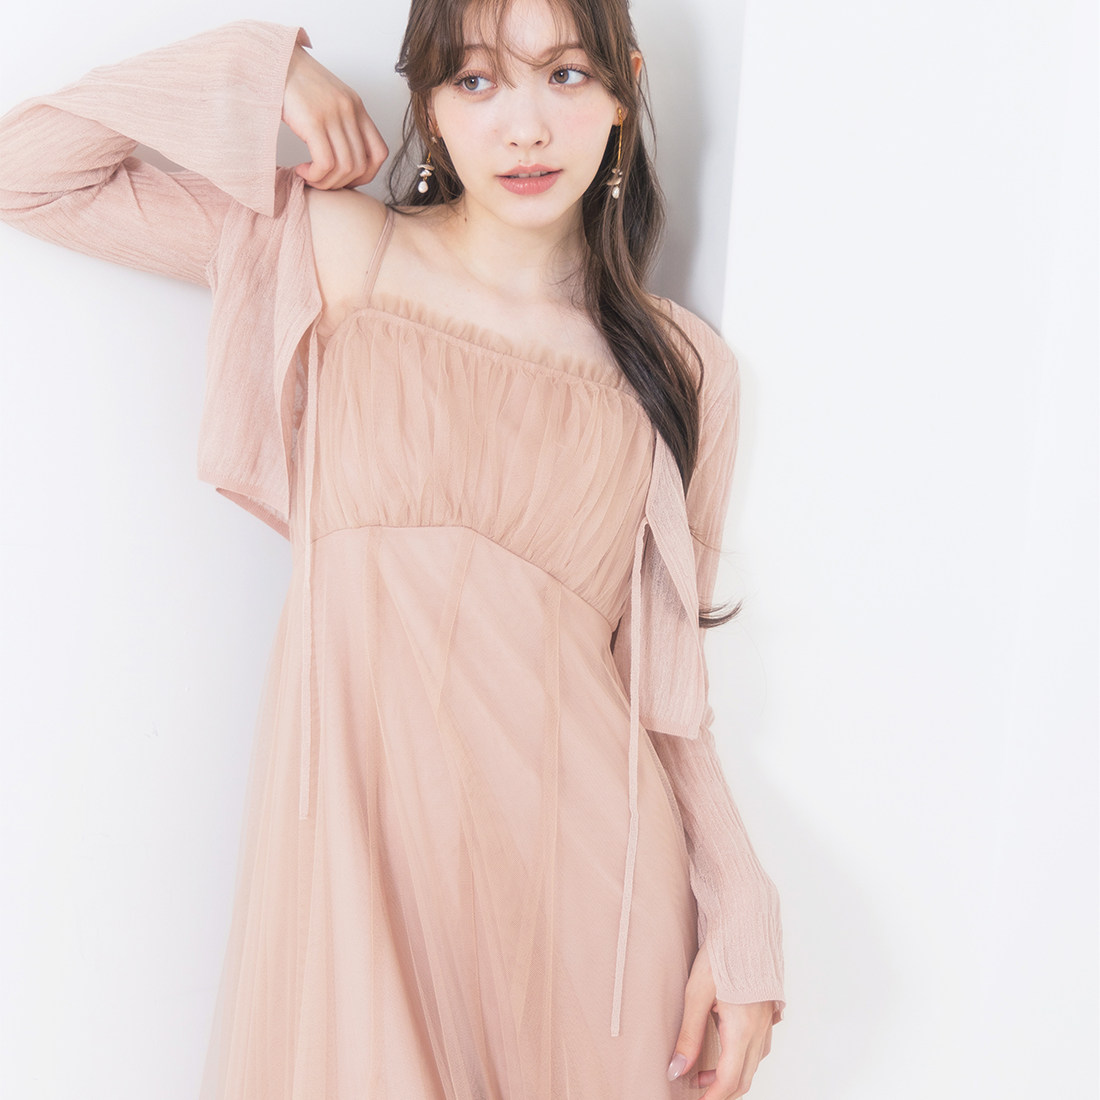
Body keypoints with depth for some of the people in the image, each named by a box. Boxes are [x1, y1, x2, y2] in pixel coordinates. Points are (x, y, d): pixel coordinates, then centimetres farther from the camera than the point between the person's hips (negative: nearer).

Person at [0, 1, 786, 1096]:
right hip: (358, 845, -1)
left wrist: (740, 920, -1)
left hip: (583, 870, 1)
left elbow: (663, 677, 7)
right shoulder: (334, 250, 3)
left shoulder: (684, 365, 5)